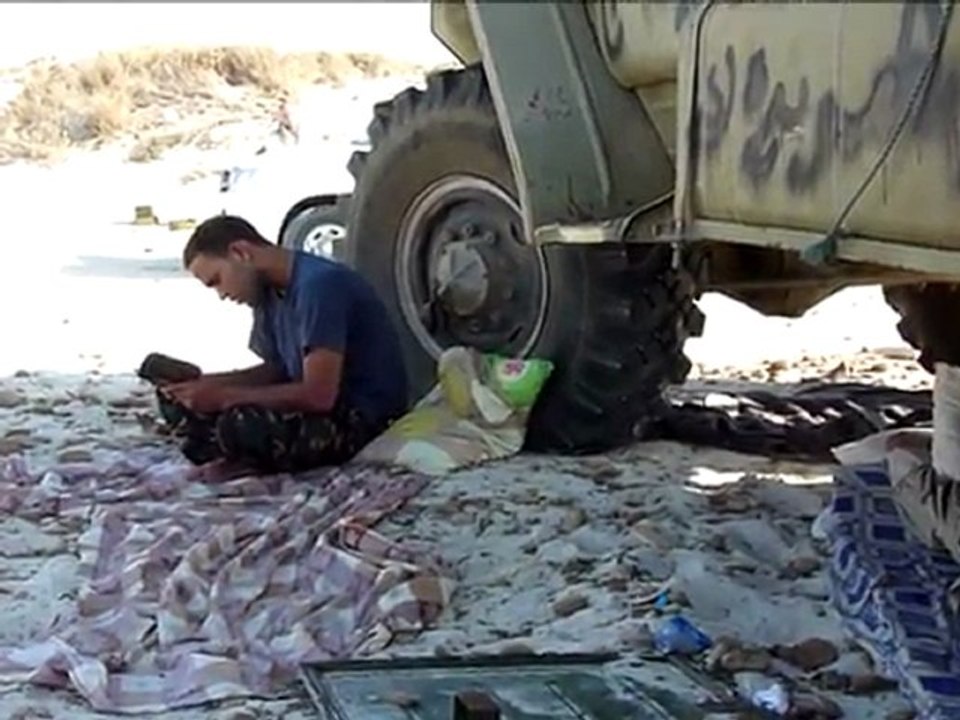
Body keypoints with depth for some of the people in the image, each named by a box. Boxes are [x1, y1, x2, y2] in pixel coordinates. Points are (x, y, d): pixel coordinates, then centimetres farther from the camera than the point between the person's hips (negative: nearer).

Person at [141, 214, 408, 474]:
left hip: (362, 418, -9)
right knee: (179, 399, 4)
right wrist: (202, 383, -2)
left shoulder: (319, 285, -22)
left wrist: (225, 397, -21)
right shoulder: (271, 291, 6)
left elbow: (318, 395, -27)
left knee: (240, 425, -34)